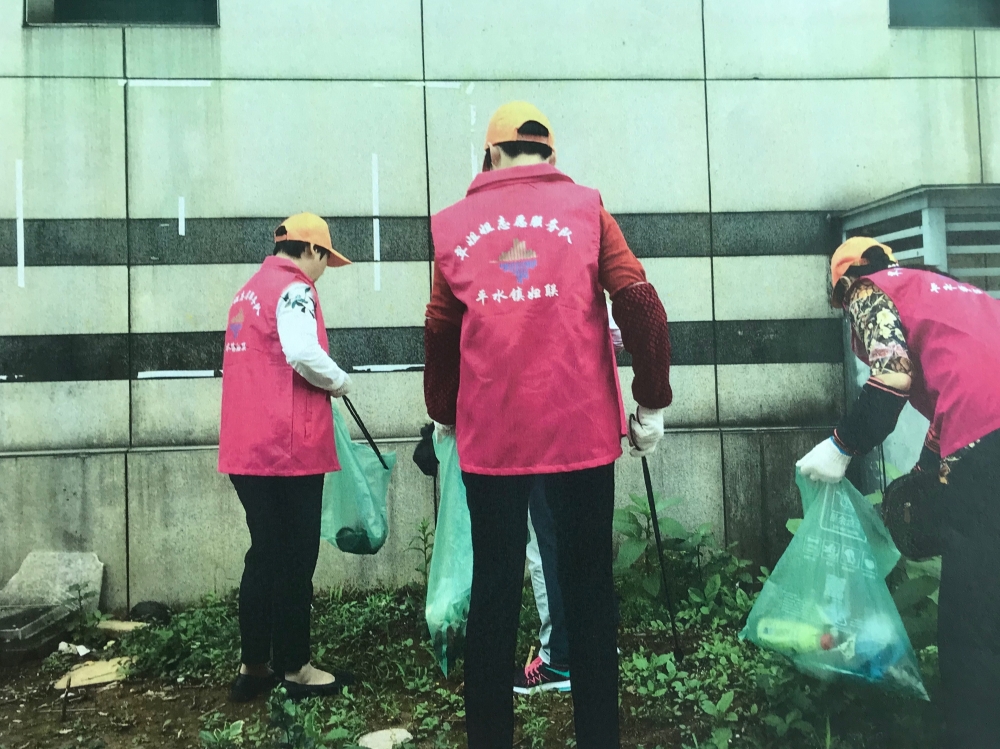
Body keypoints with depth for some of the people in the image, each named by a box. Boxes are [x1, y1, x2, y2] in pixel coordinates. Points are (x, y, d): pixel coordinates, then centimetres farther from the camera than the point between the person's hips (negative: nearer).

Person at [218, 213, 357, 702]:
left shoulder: (248, 292, 18)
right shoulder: (293, 289, -9)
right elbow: (303, 354, -25)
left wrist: (322, 385, 15)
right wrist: (340, 381, -7)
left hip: (245, 448, 9)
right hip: (289, 447, -8)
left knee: (264, 554, 15)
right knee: (295, 559, 2)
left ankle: (252, 666, 22)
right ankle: (294, 669, 13)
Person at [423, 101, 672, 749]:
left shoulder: (452, 222, 7)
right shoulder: (586, 206, 4)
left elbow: (439, 334, 7)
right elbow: (638, 301, -5)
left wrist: (443, 417, 20)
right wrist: (653, 404, 2)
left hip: (489, 434, 1)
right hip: (582, 427, -1)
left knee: (494, 592, 12)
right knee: (589, 589, 11)